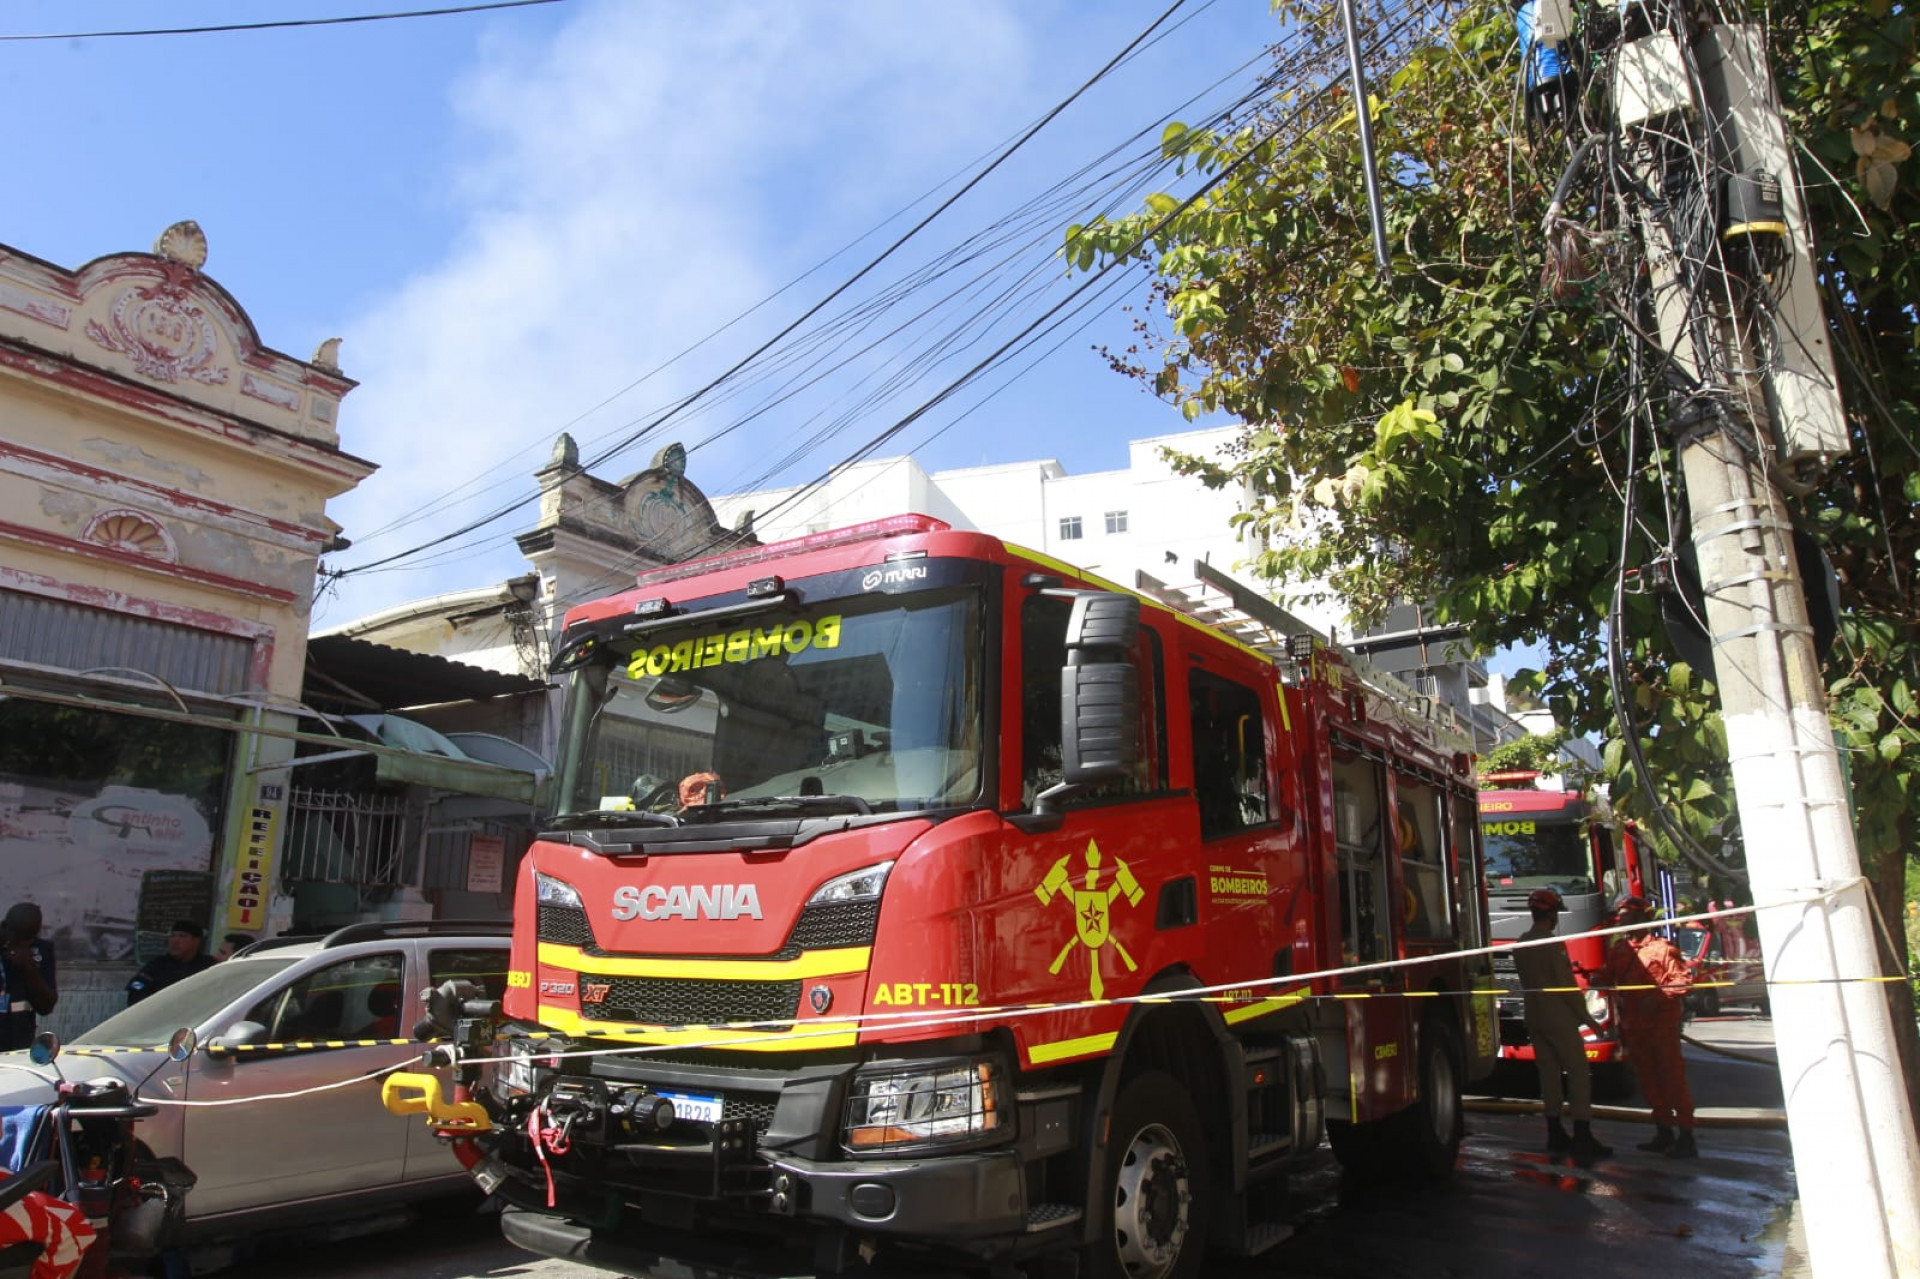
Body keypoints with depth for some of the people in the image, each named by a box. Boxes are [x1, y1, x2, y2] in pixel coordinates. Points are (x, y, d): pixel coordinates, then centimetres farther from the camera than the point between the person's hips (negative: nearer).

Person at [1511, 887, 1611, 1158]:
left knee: (1549, 1072, 10)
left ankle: (1555, 1133, 13)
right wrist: (1586, 1017, -6)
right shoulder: (1552, 944, -15)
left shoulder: (1521, 945, 9)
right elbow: (1567, 986, -15)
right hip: (1560, 1018, -7)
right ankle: (1583, 1137, -6)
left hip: (1535, 1018, 7)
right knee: (1578, 1072, -3)